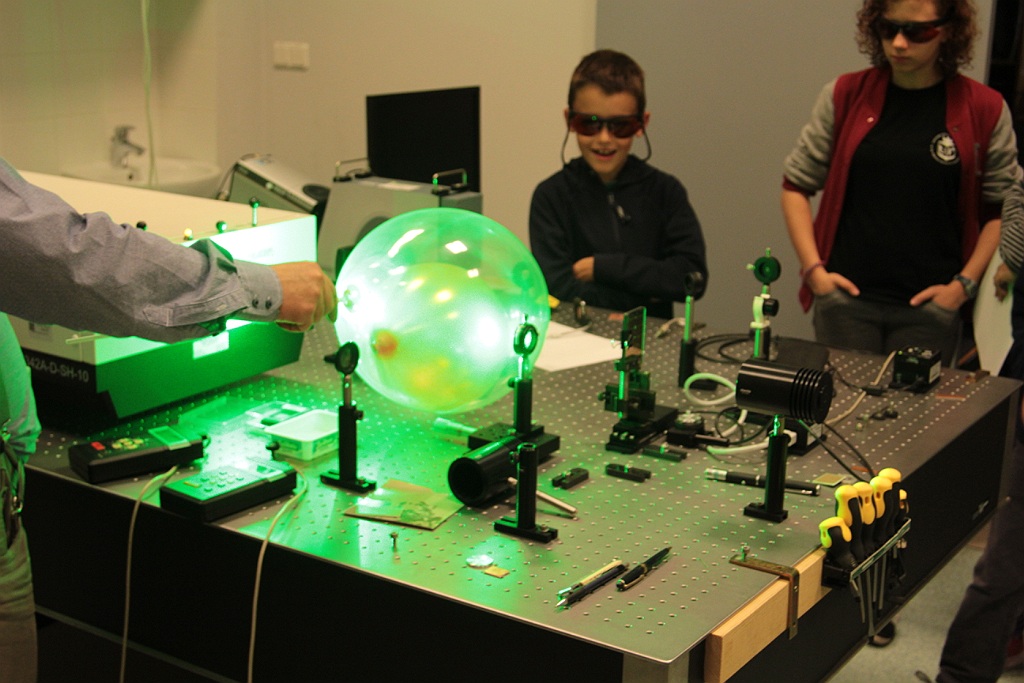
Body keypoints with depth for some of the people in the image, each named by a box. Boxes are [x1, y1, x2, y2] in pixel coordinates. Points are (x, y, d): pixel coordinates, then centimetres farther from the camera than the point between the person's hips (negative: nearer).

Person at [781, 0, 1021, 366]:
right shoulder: (845, 95, 2)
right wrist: (813, 269, -3)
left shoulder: (984, 109, -1)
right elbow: (795, 186, 7)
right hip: (846, 297, 1)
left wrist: (964, 284, -5)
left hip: (929, 306, -1)